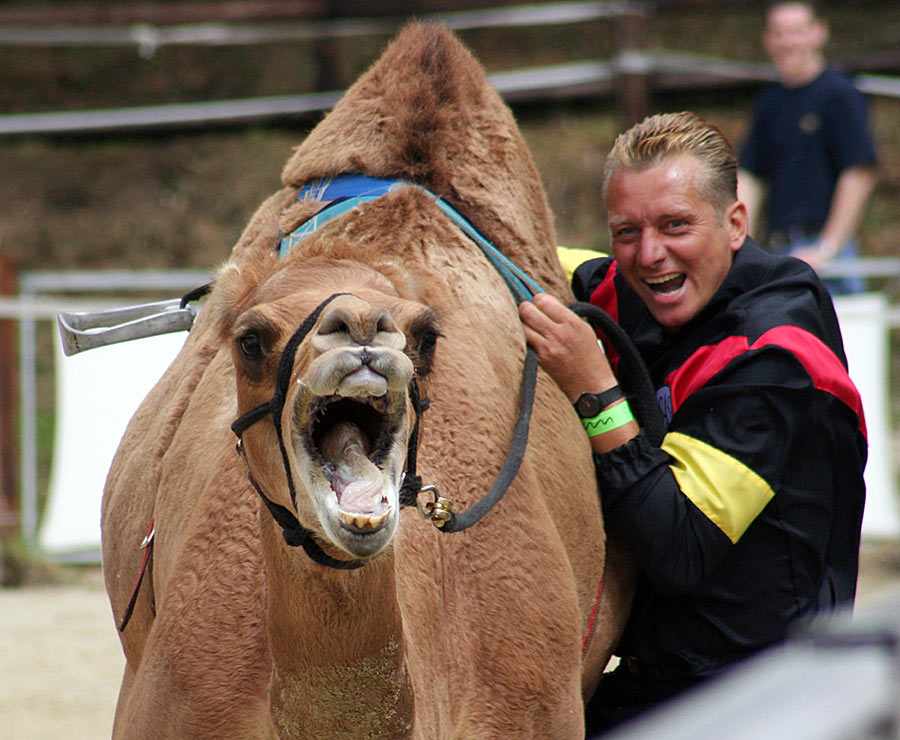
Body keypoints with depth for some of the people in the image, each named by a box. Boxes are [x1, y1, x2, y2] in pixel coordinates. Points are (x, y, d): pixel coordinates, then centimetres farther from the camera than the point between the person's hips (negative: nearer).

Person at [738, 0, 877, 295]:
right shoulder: (768, 102, 16)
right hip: (778, 251, 6)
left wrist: (827, 249, -15)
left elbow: (859, 176, -10)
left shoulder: (841, 95, -4)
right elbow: (749, 179, 16)